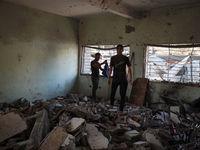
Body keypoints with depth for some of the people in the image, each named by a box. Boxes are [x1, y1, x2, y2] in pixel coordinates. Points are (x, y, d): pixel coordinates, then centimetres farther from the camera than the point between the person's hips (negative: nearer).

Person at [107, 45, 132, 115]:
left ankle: (111, 105, 40)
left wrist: (108, 78, 1)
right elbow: (129, 68, -3)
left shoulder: (113, 58, -1)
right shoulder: (126, 58, 0)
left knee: (112, 92, 24)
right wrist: (131, 78, 4)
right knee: (123, 96, 2)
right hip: (124, 80, -1)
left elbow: (110, 69, -4)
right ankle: (120, 111, -4)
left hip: (115, 79, 1)